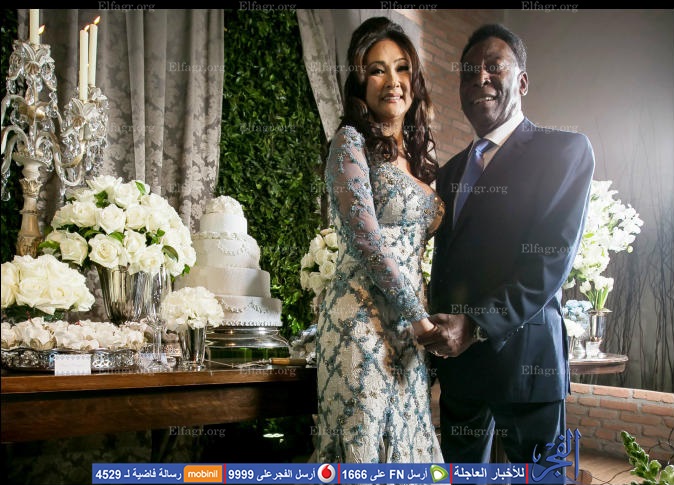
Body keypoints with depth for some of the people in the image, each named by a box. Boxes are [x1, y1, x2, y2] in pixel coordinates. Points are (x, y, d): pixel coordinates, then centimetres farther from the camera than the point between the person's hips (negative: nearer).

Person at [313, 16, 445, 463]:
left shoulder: (415, 155, 17)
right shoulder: (351, 142, -5)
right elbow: (367, 240, -14)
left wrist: (423, 317, 11)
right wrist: (419, 317, -12)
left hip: (409, 321, 7)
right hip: (364, 314, -7)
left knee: (405, 436, 10)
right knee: (364, 439, -2)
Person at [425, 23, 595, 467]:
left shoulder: (565, 150, -4)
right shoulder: (451, 172, 17)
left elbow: (553, 258, -14)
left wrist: (476, 325, -19)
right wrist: (440, 329, 4)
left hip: (522, 355, -6)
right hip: (455, 356, 6)